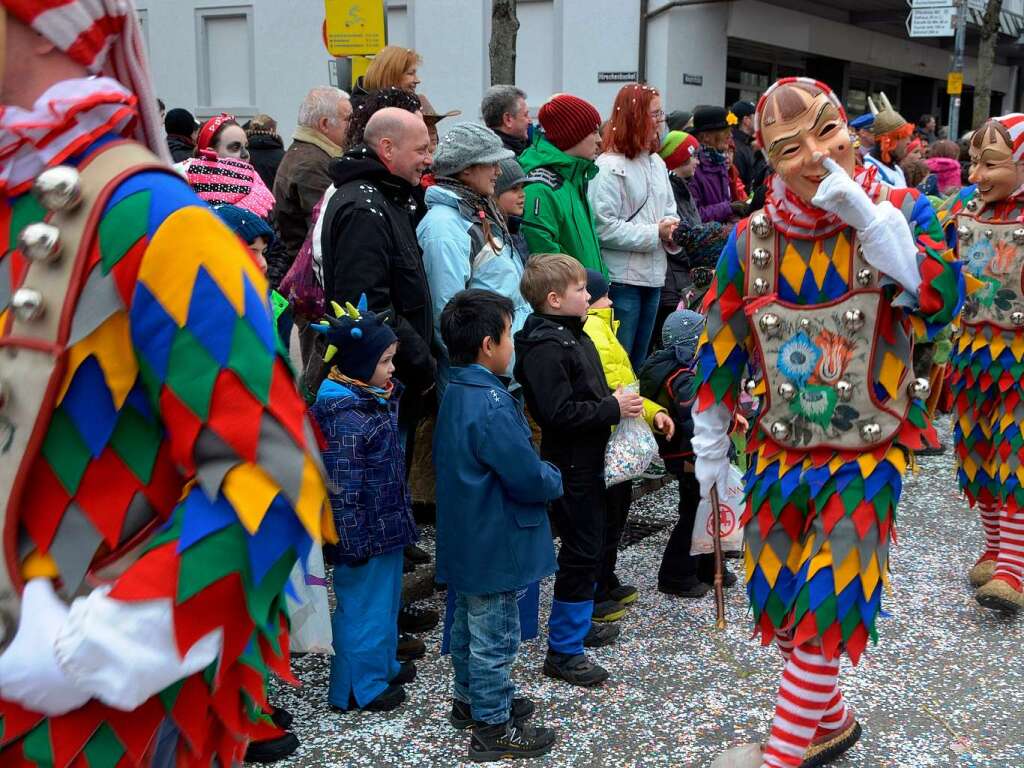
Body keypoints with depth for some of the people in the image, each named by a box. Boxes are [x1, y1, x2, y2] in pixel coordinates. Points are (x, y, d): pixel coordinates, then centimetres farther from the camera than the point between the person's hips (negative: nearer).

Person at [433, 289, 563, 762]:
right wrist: (555, 479, -5)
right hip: (494, 546, -10)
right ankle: (493, 728, 17)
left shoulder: (456, 393, 4)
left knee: (469, 624, 23)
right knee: (495, 637, 4)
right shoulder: (492, 406, -27)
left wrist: (540, 472, 6)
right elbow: (529, 479, -28)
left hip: (465, 540, 10)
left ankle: (470, 700, 40)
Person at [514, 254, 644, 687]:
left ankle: (577, 624, 37)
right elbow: (559, 412, -28)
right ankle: (563, 652, 6)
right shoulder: (545, 347, -21)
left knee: (589, 546, 20)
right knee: (580, 553, -4)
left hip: (586, 461, 10)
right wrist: (612, 409, -22)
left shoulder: (572, 335, 12)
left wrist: (618, 402, 6)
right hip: (570, 465, -10)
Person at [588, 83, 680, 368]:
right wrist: (655, 234, -16)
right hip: (622, 279, -8)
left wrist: (673, 230, -5)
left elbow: (669, 209, 19)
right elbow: (604, 227, -20)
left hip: (653, 276, 8)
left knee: (638, 362, 18)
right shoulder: (609, 166, -14)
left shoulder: (656, 162, 10)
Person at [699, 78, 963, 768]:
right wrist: (711, 450, 8)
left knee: (824, 605, -4)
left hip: (868, 457, -3)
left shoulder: (901, 212, -10)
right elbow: (719, 350, 4)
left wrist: (863, 214, -31)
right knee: (782, 601, 14)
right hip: (781, 454, 3)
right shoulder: (752, 240, -6)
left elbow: (939, 301, -29)